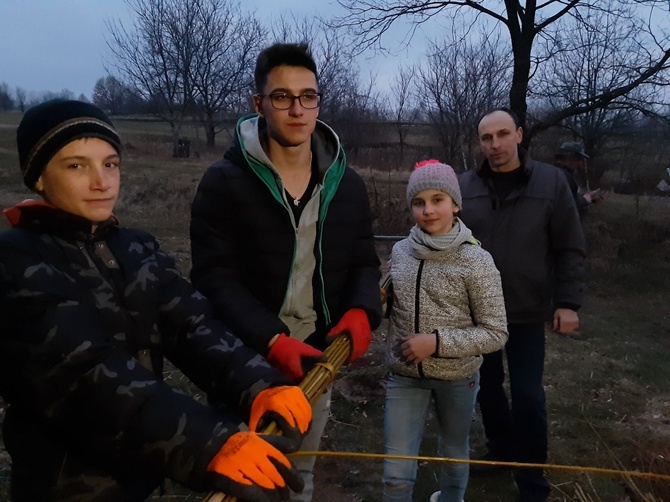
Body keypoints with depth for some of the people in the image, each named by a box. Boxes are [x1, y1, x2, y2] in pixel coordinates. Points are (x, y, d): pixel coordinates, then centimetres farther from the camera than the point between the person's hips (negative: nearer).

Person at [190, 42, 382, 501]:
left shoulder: (347, 184, 4)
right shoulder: (224, 182, -11)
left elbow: (364, 262, 7)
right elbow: (214, 278, -14)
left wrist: (361, 310, -15)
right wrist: (271, 341, -26)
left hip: (317, 359, 4)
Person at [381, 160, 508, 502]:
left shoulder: (476, 261, -17)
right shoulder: (400, 252, -6)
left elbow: (495, 334, -16)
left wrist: (438, 342, -24)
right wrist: (392, 352, 4)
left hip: (457, 378, -1)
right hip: (404, 375, 2)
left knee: (455, 453, 24)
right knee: (396, 472, 5)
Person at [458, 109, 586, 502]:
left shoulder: (551, 181, -6)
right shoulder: (464, 186, -3)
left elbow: (570, 249, -4)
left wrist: (568, 301, -9)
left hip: (527, 312, -2)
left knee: (528, 396, 2)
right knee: (487, 387, 16)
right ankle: (502, 450, 40)